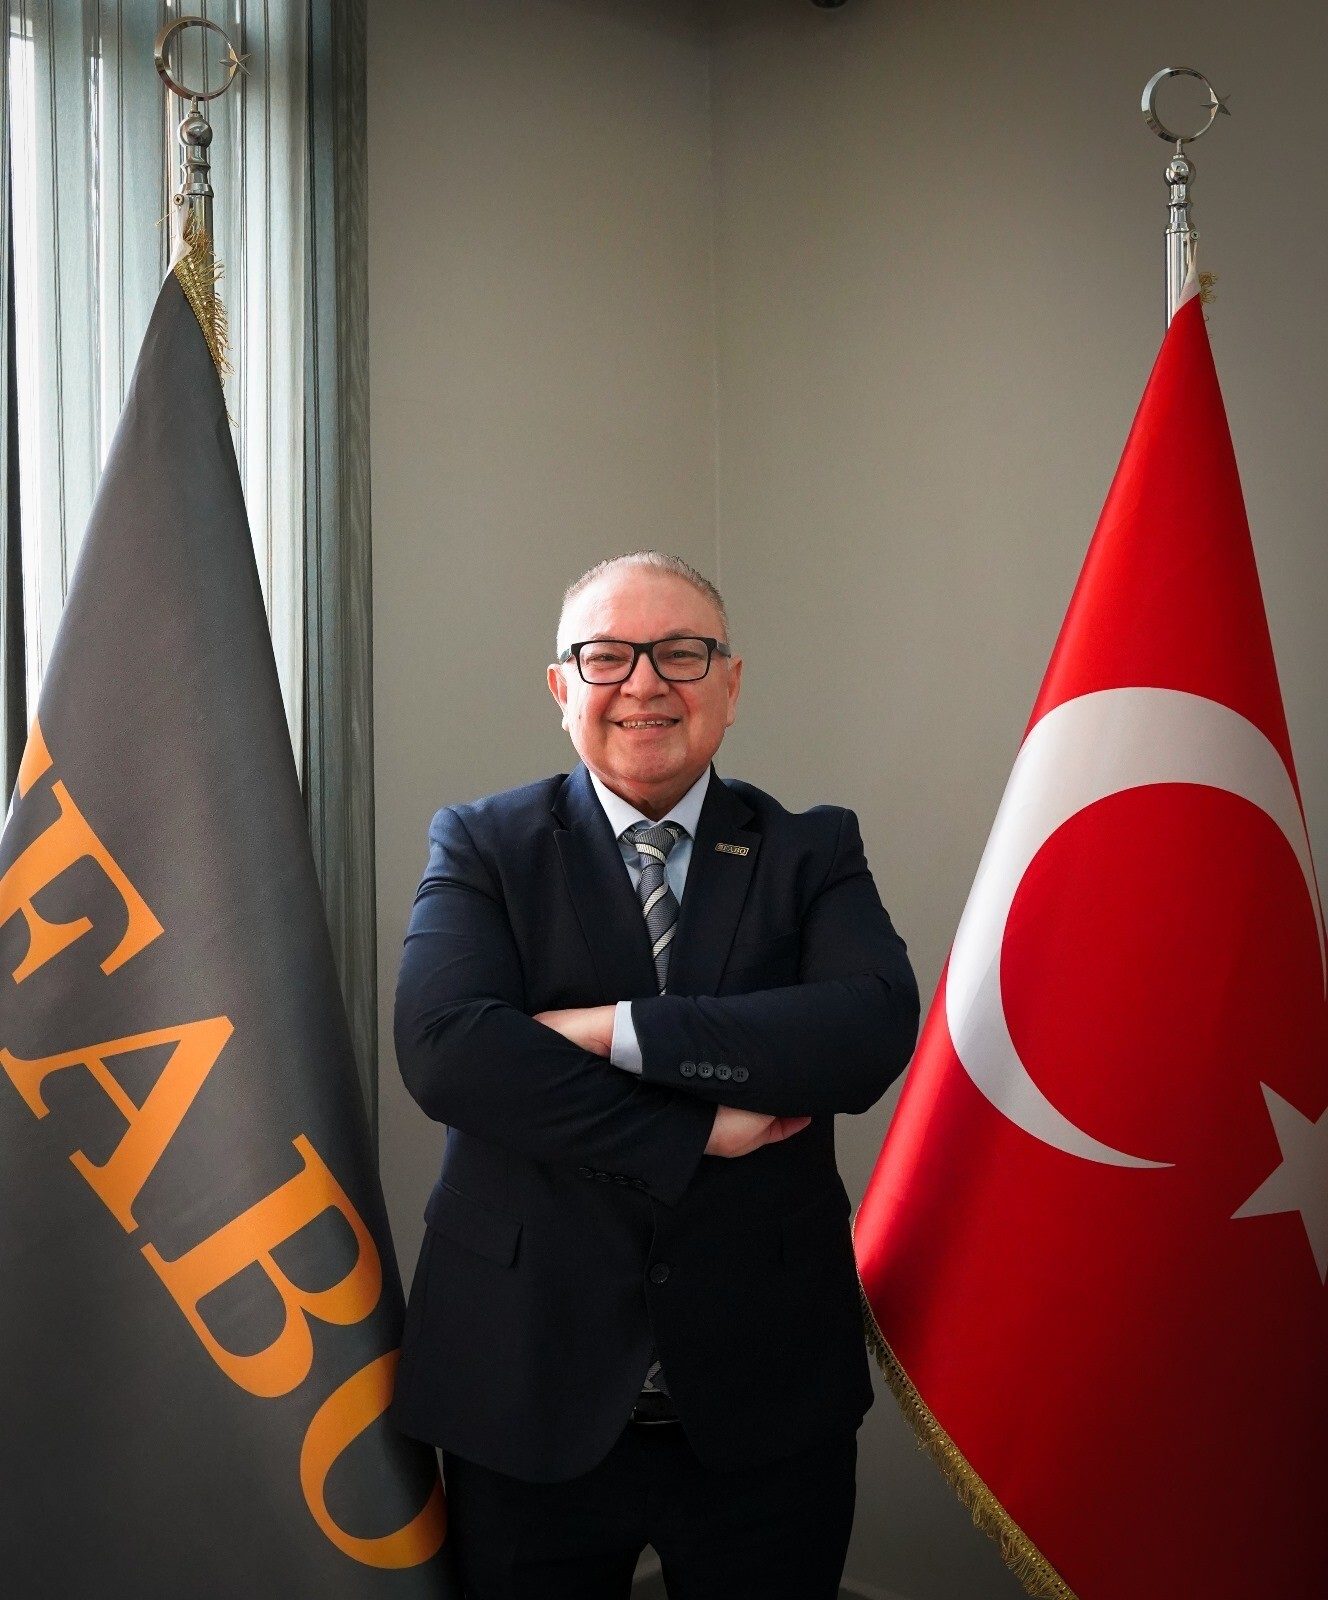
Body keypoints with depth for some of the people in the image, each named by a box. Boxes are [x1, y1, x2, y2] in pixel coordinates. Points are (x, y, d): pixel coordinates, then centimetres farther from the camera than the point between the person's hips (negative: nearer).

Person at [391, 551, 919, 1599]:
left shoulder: (812, 852, 2)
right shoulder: (482, 845, 0)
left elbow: (875, 1028, -17)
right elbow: (445, 1048, -17)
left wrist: (617, 1030, -20)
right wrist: (697, 1133, -19)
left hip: (766, 1401, 1)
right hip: (528, 1395, -1)